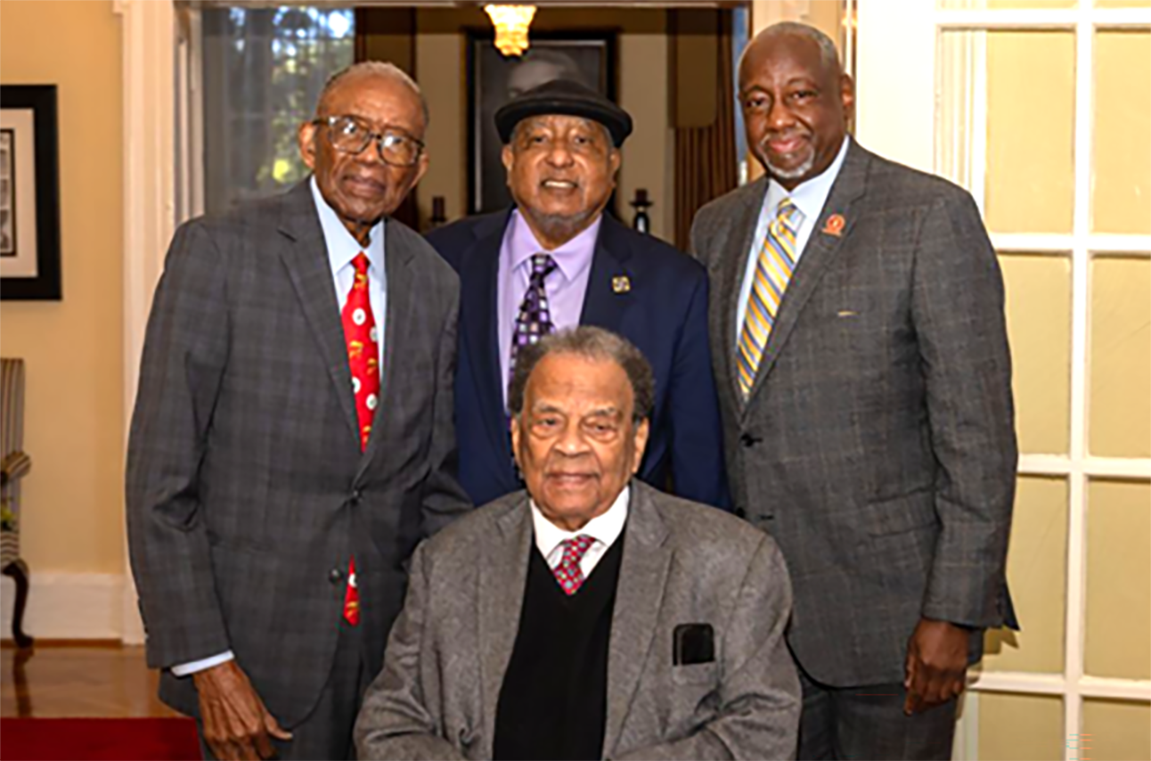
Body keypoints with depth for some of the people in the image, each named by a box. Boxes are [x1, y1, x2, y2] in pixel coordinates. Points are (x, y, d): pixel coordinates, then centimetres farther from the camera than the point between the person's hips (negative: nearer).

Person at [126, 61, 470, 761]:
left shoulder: (436, 285, 6)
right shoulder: (219, 250, -8)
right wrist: (204, 661, -15)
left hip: (388, 646, 4)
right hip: (257, 647, -4)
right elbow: (161, 479, -11)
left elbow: (437, 486, 12)